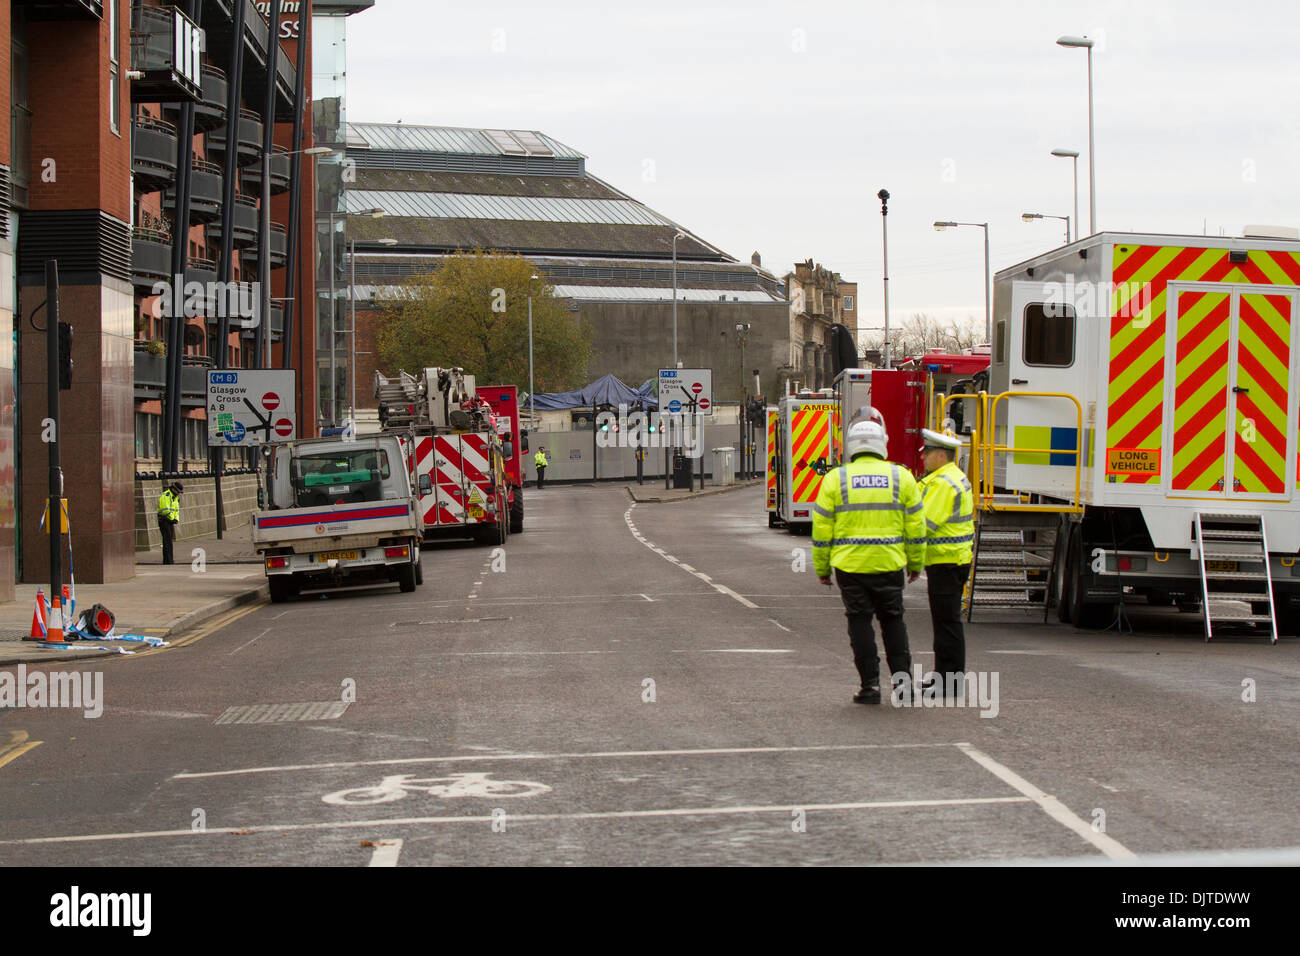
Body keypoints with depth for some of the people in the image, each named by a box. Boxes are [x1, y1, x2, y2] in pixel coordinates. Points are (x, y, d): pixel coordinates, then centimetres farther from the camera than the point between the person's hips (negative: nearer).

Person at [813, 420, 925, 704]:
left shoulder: (835, 479, -1)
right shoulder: (901, 477, 2)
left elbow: (822, 529, 1)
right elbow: (915, 526, 5)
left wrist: (822, 569, 10)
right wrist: (916, 564, 15)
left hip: (850, 564, -1)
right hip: (890, 564, 1)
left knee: (860, 622, 7)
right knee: (892, 619, 15)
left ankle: (871, 684, 5)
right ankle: (901, 674, 5)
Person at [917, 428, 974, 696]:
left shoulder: (944, 483, -18)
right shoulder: (956, 478, 16)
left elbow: (925, 524, -21)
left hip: (945, 561, -11)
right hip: (952, 560, 11)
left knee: (947, 622, -6)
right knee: (946, 621, 15)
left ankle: (949, 682, -3)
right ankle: (944, 678, 21)